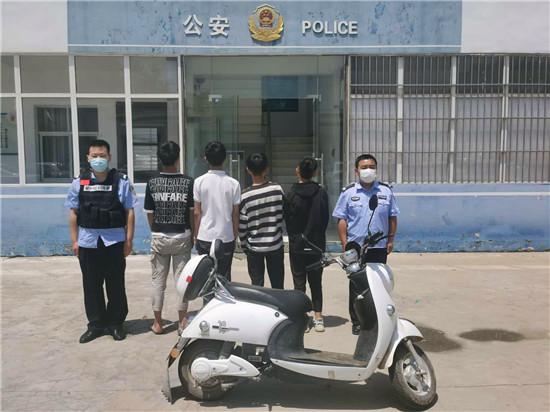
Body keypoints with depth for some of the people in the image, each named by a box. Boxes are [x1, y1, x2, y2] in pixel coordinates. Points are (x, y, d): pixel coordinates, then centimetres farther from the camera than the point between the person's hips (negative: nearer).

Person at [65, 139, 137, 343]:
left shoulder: (121, 181, -1)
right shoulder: (79, 182, 5)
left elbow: (129, 212, -1)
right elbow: (73, 213, 9)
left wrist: (129, 239, -4)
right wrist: (74, 240, 5)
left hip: (114, 241, -2)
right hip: (88, 242, 2)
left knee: (116, 285, 6)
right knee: (91, 286, 9)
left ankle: (116, 323, 19)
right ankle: (95, 324, 21)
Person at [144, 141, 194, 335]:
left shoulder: (152, 183, -4)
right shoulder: (188, 182, -8)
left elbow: (150, 214, 1)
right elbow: (192, 212, -3)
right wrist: (192, 235, 9)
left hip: (159, 237, 1)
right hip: (182, 237, -1)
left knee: (158, 280, 10)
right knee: (181, 279, 6)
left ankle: (157, 322, 16)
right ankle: (182, 321, 12)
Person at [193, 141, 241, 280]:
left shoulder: (199, 182, -6)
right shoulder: (233, 183, -7)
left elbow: (197, 213, -3)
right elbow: (235, 214, -2)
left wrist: (196, 236, 8)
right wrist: (235, 235, 11)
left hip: (204, 237, 0)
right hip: (226, 238, 0)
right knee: (224, 277, 10)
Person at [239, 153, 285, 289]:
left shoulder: (245, 195, -14)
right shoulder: (277, 189, -9)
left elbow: (242, 225, -8)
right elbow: (282, 215, 1)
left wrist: (244, 245, 7)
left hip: (254, 247, -1)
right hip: (275, 245, 2)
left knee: (257, 286, 11)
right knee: (277, 285, 13)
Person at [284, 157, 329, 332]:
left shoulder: (291, 194, -11)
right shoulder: (321, 193, -4)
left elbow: (288, 220, -5)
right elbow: (326, 219, 2)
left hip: (297, 245, -2)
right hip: (317, 245, 3)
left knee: (299, 283, 6)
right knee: (316, 282, 12)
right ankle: (318, 318, 15)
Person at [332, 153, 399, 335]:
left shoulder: (386, 191, 6)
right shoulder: (348, 192, 1)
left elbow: (392, 217, 10)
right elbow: (342, 219, -1)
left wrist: (391, 240, 3)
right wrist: (344, 243, -7)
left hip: (379, 247, 2)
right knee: (356, 286, 5)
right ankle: (357, 321, 15)